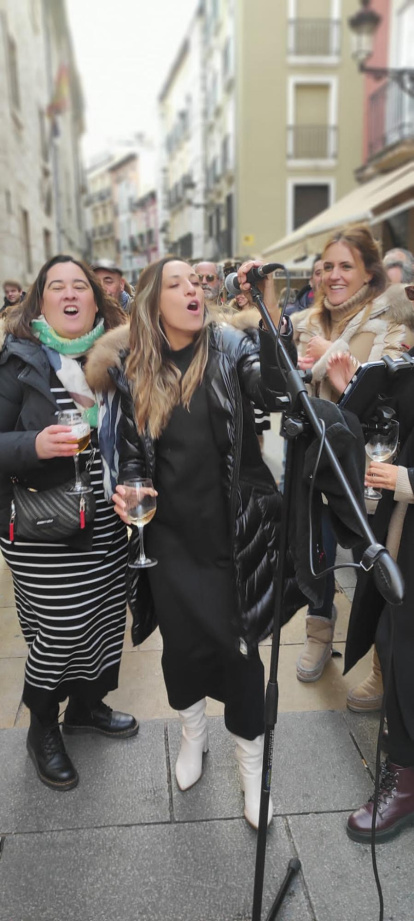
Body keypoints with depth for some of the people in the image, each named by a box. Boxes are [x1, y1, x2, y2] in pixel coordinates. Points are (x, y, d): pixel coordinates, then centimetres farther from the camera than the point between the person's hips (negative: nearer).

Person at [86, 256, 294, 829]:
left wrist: (270, 311, -33)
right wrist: (126, 492, -8)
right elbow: (132, 450, 10)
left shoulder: (231, 347, -4)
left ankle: (251, 765, 29)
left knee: (238, 647, 4)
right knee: (180, 643, 15)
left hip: (233, 533, -2)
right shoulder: (133, 371, 2)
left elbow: (274, 392, -24)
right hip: (170, 536, 2)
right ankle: (193, 734, 45)